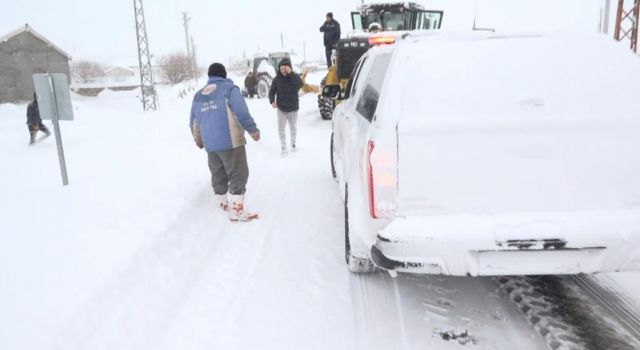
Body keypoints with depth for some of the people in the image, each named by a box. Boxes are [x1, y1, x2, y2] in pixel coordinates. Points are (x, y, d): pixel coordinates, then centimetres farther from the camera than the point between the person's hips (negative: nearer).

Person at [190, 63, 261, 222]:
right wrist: (253, 130, -4)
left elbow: (194, 122, 18)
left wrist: (198, 139, 33)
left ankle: (223, 205, 28)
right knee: (238, 175, 0)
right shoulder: (229, 89, -5)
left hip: (210, 144, 6)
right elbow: (242, 113, -15)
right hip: (231, 142, -6)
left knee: (218, 176, 17)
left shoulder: (198, 95, 13)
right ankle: (237, 210, -1)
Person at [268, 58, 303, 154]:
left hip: (293, 108, 0)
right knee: (281, 128, -2)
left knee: (293, 128, 12)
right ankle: (284, 146, 8)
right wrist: (272, 101, -16)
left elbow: (300, 85, -27)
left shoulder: (295, 77, -7)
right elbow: (272, 91, 2)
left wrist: (291, 73, -31)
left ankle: (293, 143, 32)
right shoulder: (277, 79, -4)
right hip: (281, 108, 1)